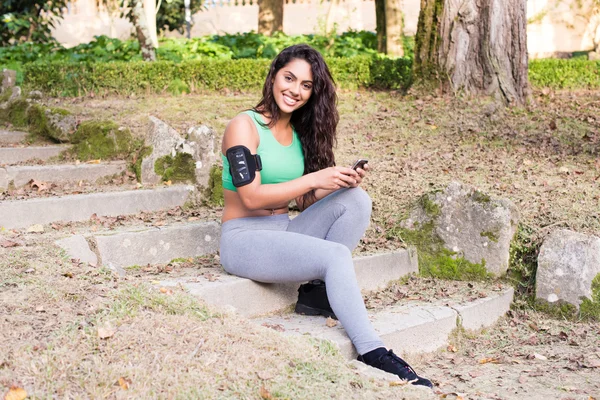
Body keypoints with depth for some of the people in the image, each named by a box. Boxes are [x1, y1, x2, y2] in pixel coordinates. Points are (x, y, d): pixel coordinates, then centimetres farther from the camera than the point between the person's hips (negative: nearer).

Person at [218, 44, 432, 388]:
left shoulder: (300, 133, 13)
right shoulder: (244, 126, -7)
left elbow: (305, 202, 9)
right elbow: (251, 197, -17)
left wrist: (343, 182, -9)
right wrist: (314, 180, -22)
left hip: (286, 231, 7)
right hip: (245, 239, -7)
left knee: (356, 200, -16)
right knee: (336, 254, -29)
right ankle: (372, 353, -26)